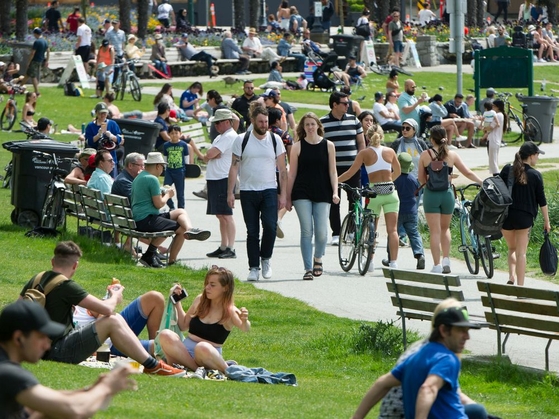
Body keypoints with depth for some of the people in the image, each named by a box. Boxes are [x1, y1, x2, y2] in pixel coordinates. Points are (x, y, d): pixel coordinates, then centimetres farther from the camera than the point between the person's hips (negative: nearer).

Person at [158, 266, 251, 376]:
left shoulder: (230, 311, -4)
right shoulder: (200, 300, 10)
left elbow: (245, 329, -23)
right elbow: (183, 325, 21)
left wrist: (244, 321, -46)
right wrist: (177, 303, 10)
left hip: (209, 354, -5)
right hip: (185, 352, 5)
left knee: (203, 347, -42)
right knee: (165, 335, -26)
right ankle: (196, 368, -30)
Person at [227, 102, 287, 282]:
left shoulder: (275, 140, 5)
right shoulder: (242, 140, 2)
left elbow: (282, 170, 7)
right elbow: (234, 167, 3)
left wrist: (283, 194, 2)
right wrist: (230, 192, -4)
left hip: (269, 191, 0)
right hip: (248, 191, 0)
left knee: (270, 226, -16)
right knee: (252, 232, 2)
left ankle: (266, 258, 6)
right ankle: (254, 267, 10)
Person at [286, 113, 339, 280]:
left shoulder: (328, 146, 6)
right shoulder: (297, 147, 4)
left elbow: (332, 172, 7)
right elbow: (292, 174, 6)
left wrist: (335, 192, -5)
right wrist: (288, 198, 6)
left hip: (322, 194, 1)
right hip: (302, 194, -1)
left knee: (321, 232, -6)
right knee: (306, 231, -6)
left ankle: (318, 258, 24)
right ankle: (308, 268, -1)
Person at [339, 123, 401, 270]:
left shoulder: (364, 153, -4)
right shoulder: (390, 151, 5)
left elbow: (351, 172, -8)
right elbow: (397, 171, 18)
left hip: (374, 191, -1)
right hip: (390, 191, 1)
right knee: (392, 229, -1)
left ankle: (369, 262, 16)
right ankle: (393, 262, -9)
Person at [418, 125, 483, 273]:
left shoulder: (425, 155, -6)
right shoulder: (452, 155, -2)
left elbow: (421, 179, 1)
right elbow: (468, 173, 1)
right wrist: (483, 183, 10)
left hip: (431, 194, -2)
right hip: (447, 193, 2)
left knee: (435, 231, 2)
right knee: (445, 228, 20)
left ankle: (437, 265, 0)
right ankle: (446, 260, 10)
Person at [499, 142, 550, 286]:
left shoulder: (507, 170, 0)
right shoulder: (535, 175, -5)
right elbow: (542, 201, -1)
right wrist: (546, 221, 8)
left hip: (506, 216, 2)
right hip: (525, 217, -2)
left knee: (512, 249, 20)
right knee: (521, 252, 4)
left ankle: (512, 277, 1)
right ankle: (520, 285, 1)